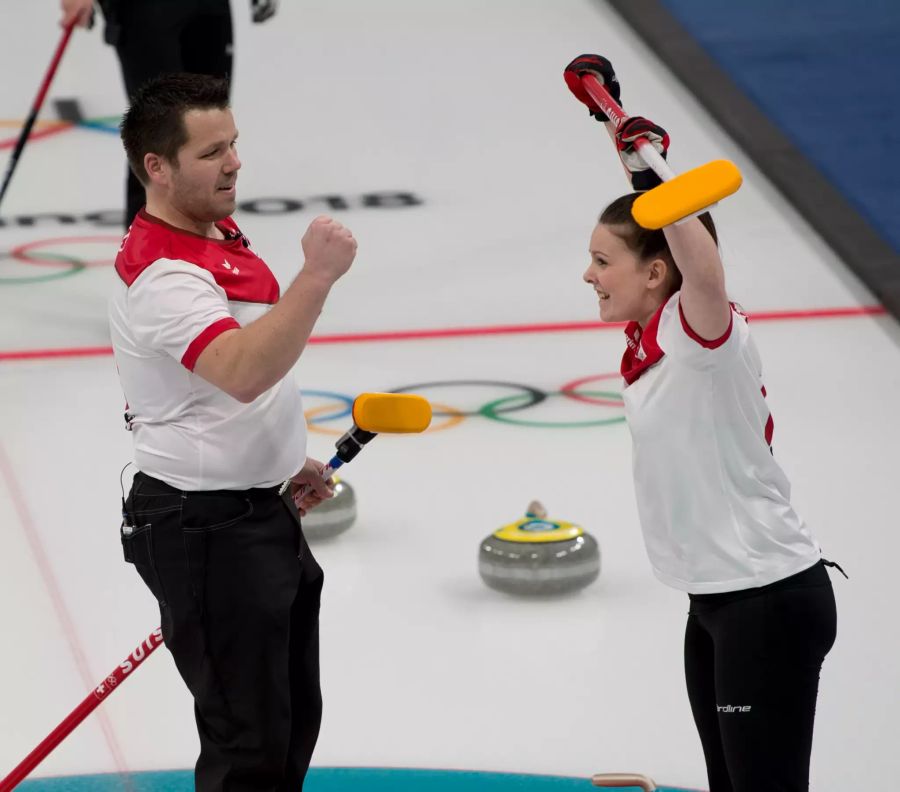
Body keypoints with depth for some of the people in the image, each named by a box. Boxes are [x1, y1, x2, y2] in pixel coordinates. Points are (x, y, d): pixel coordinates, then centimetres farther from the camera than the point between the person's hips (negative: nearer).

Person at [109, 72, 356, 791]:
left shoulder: (218, 234, 8)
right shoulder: (162, 274, -25)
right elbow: (242, 374, -42)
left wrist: (284, 461, 22)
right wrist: (317, 276, -47)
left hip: (259, 513, 10)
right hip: (202, 528, -10)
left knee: (293, 720, 20)